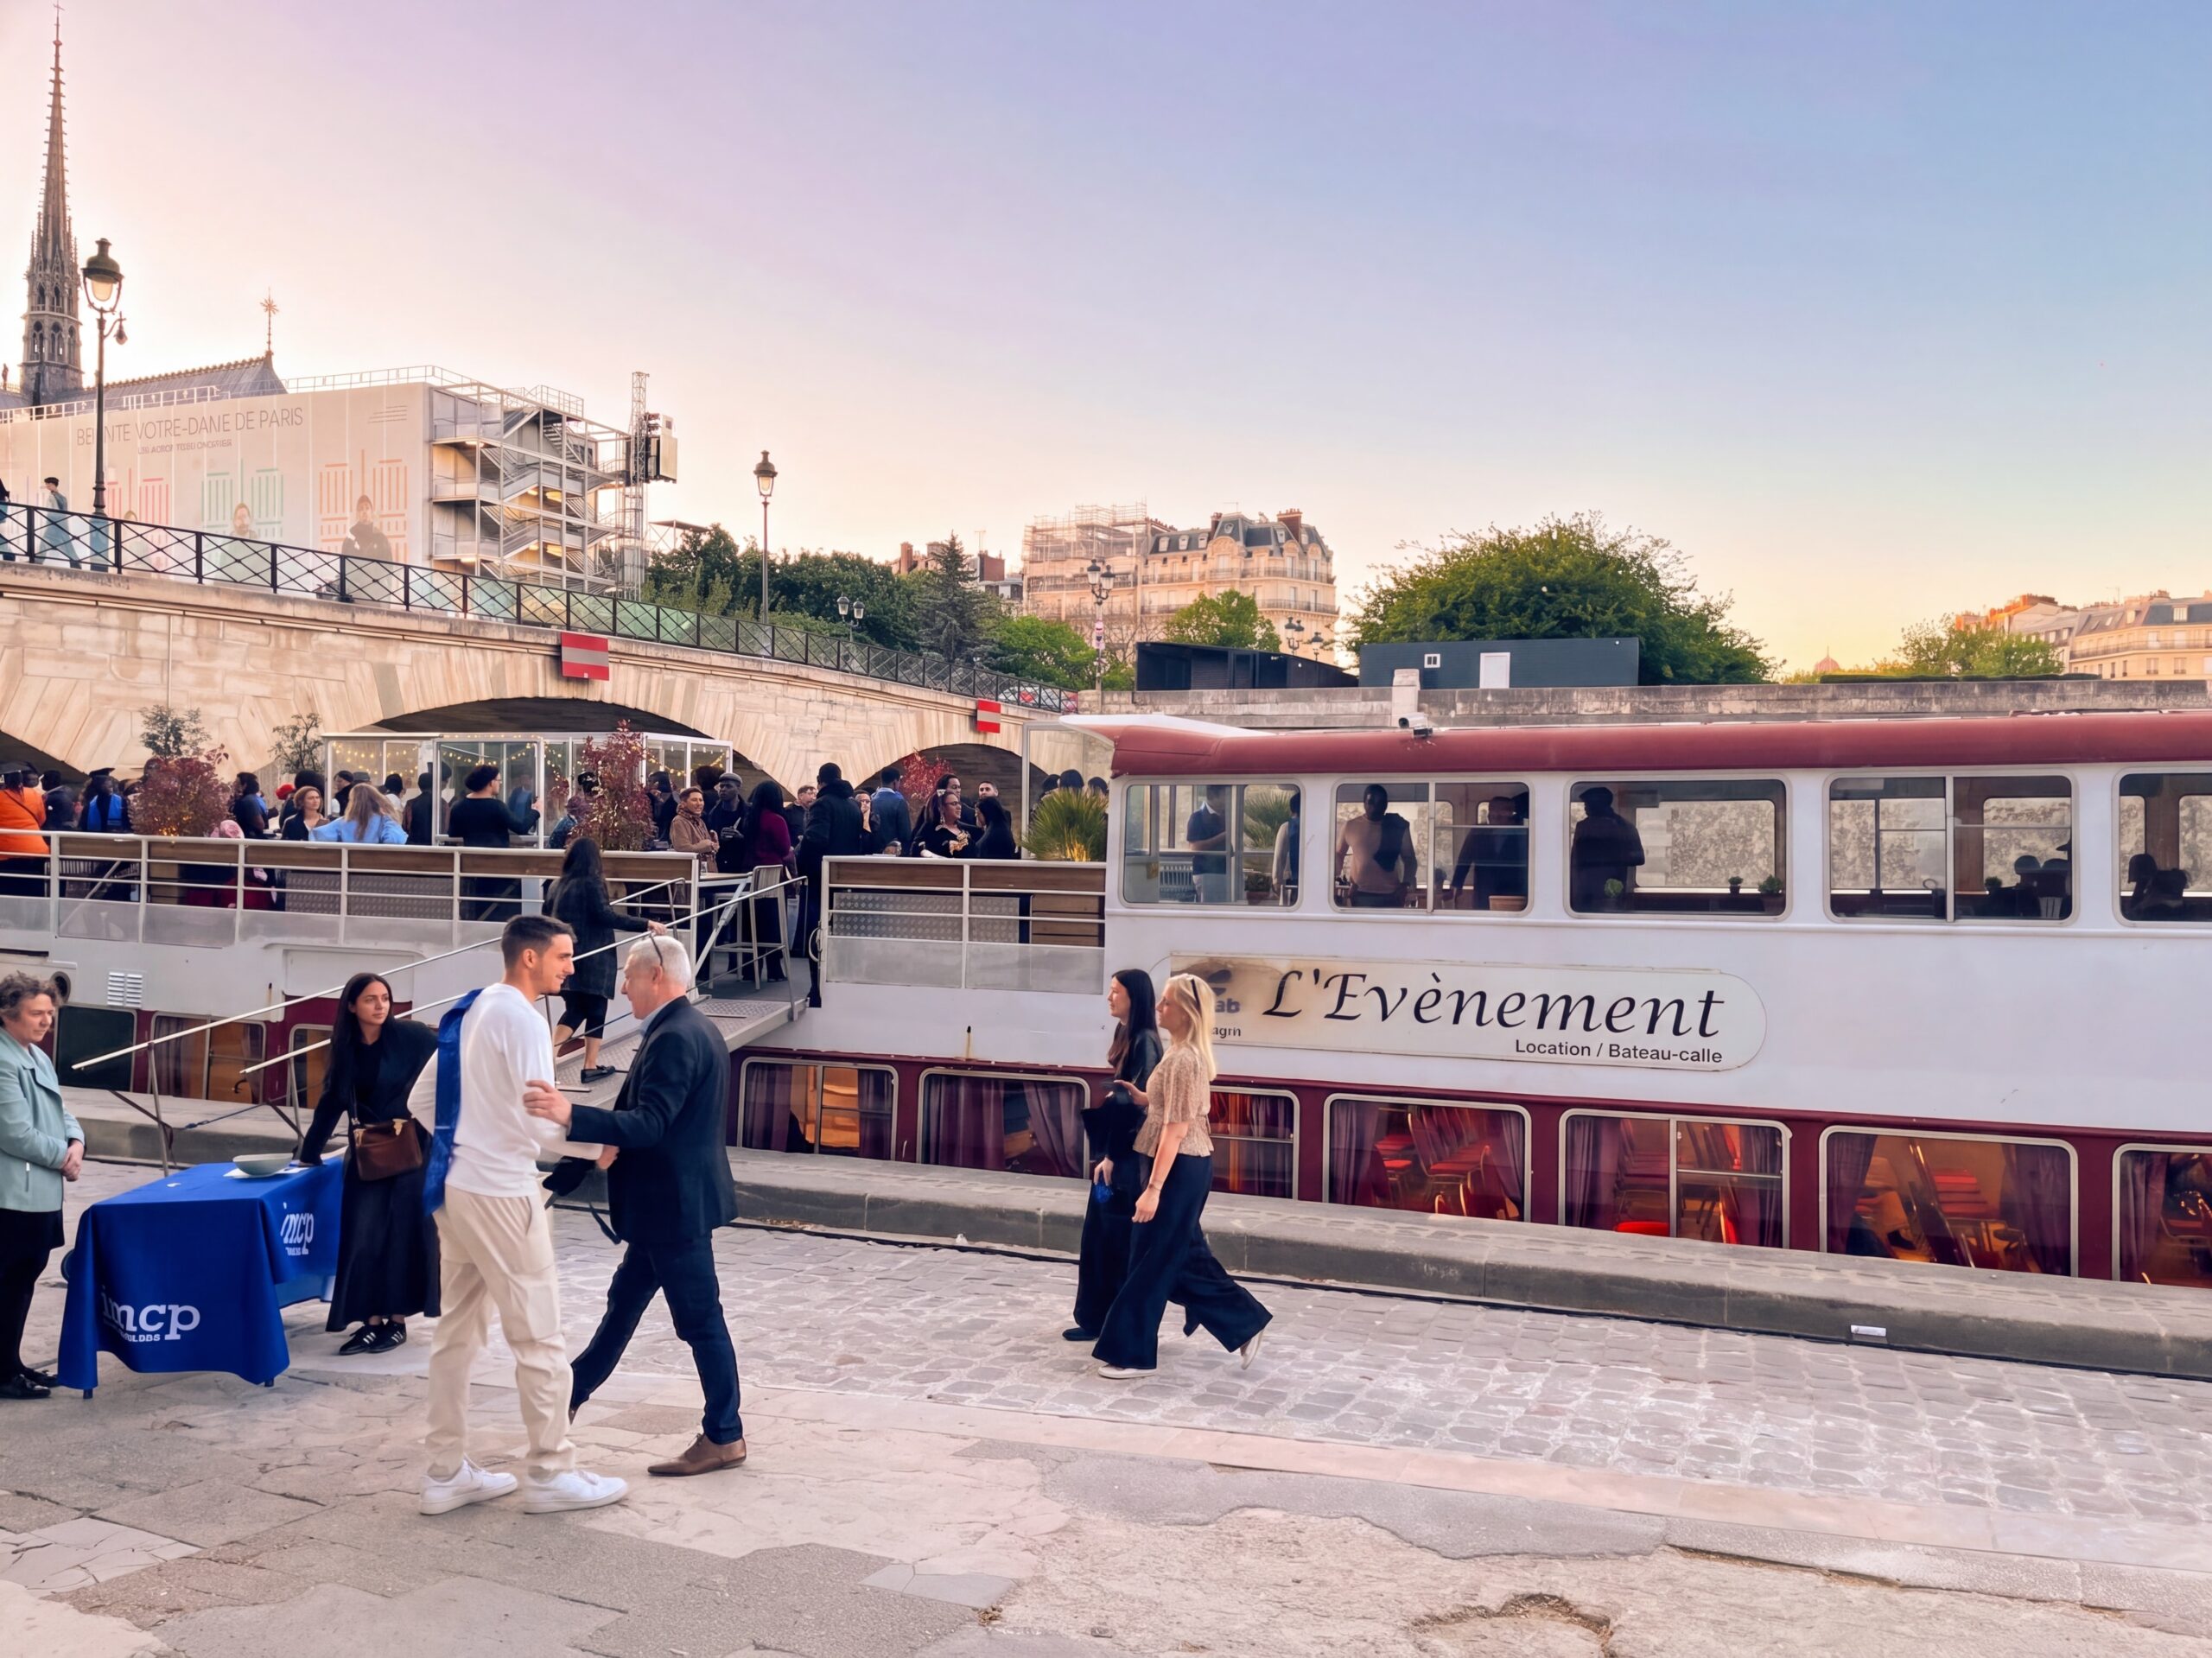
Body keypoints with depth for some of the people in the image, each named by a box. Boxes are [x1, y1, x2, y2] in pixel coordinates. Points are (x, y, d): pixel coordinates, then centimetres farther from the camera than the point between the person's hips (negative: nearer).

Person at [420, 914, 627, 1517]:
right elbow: (541, 1124, -19)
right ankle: (549, 1473, 9)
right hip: (500, 1193, -9)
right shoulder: (521, 1020, -16)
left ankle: (447, 1472, 20)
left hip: (453, 1185, 9)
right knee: (539, 1336, 1)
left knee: (457, 1331, 14)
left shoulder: (466, 1011, 10)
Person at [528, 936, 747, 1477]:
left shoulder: (675, 1038, -22)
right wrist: (619, 1140, -1)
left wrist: (574, 1117, -39)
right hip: (668, 1200, 10)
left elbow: (651, 1123, -30)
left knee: (700, 1319, 0)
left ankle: (724, 1437, 11)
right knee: (625, 1300, 22)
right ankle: (575, 1391, 37)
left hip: (677, 1204, -10)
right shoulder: (688, 1028, 11)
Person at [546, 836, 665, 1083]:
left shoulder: (558, 885, 9)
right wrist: (645, 924, -23)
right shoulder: (592, 884, -11)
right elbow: (606, 916, -20)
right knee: (595, 1012, 5)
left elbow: (548, 917, 21)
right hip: (592, 960, -6)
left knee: (574, 1010, 13)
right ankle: (591, 1067, 9)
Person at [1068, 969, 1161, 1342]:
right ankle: (1098, 1319, 21)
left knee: (1122, 1241, -1)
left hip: (1129, 1158, -9)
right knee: (1098, 1236, 13)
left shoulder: (1145, 1041, -16)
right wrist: (1104, 1153, 14)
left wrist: (1113, 1155, -18)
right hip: (1113, 1152, 9)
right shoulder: (1126, 1037, 12)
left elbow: (1141, 1103, -20)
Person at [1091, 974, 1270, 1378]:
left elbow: (1176, 1129, -23)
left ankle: (1133, 1354, 9)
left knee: (1150, 1259, -1)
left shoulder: (1182, 1060, -20)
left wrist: (1153, 1189, -23)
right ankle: (1244, 1324, 24)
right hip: (1187, 1166, 10)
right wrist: (1140, 1098, 9)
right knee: (1186, 1257, 17)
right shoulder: (1186, 1053, 11)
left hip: (1178, 1168, -10)